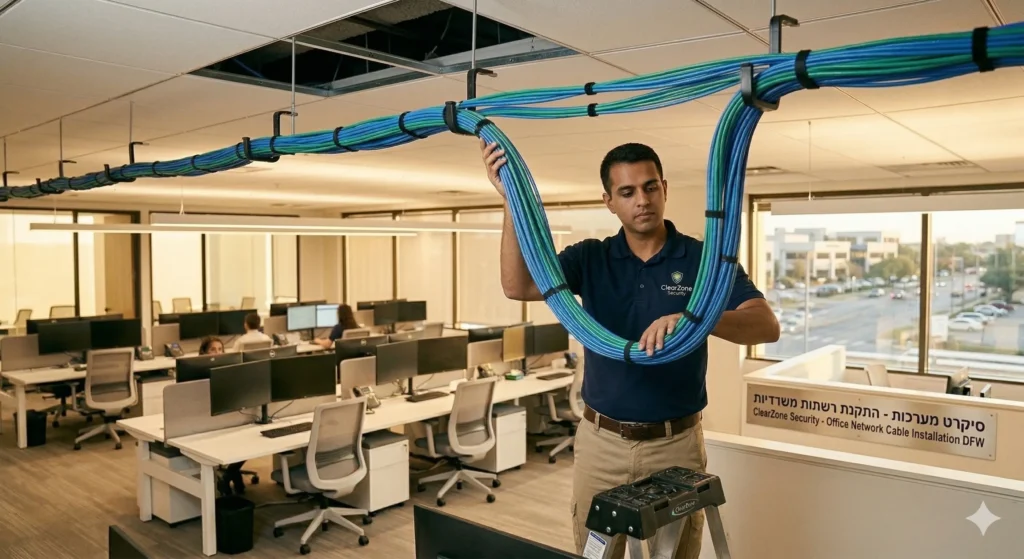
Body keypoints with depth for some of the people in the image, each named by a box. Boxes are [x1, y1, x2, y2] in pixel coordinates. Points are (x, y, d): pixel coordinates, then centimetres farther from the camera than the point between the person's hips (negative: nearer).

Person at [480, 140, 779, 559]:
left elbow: (767, 326, -18)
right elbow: (518, 286, -17)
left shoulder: (704, 259, -6)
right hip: (600, 443, 2)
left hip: (676, 444, -1)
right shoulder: (590, 258, -2)